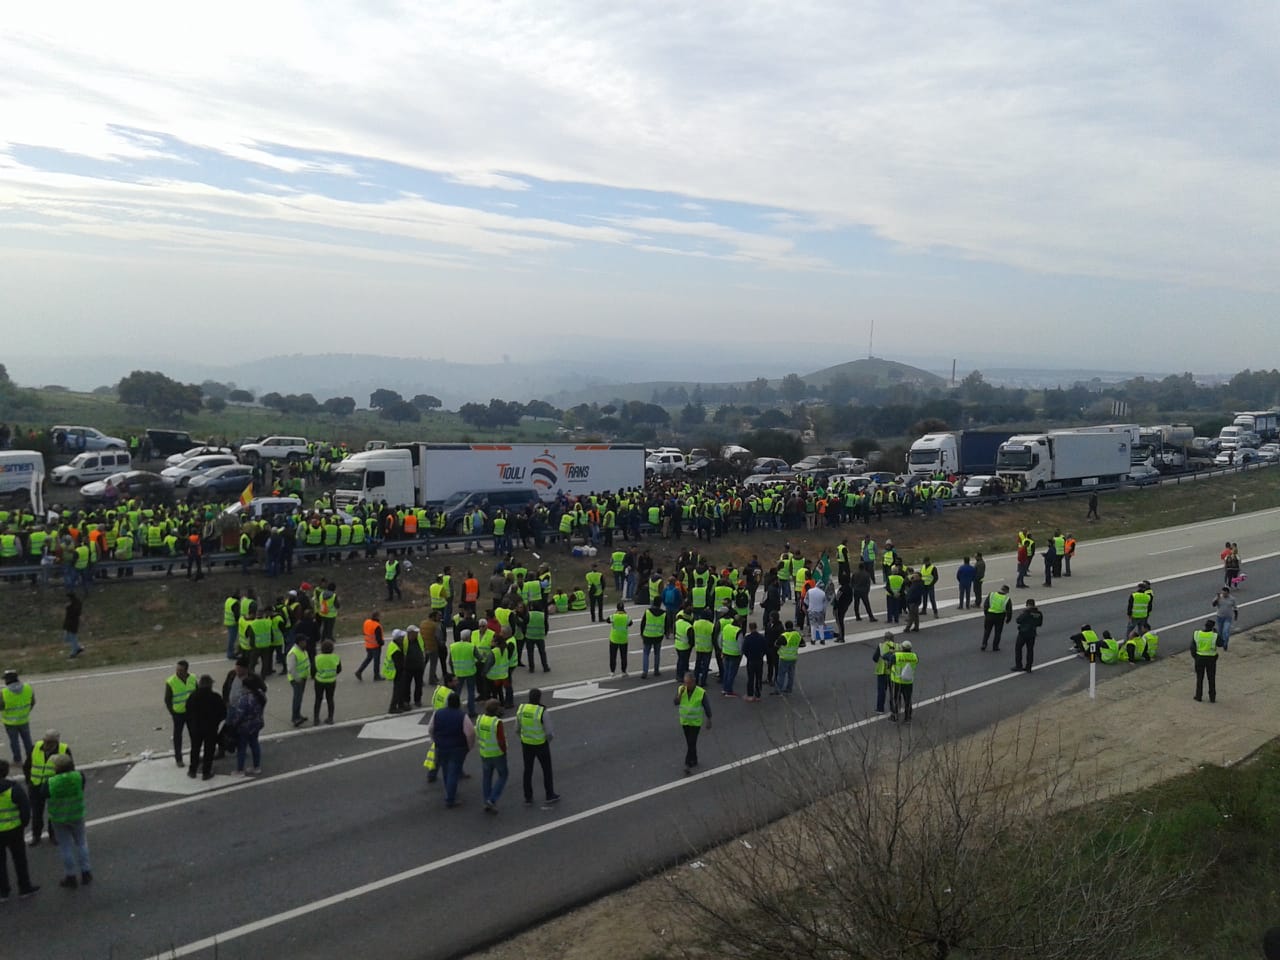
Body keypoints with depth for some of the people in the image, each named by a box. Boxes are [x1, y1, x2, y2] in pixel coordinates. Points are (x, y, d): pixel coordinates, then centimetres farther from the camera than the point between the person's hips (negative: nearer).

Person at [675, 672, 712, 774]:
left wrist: (709, 721, -3)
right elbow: (676, 702, -17)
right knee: (689, 742, 17)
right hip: (684, 721, 4)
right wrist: (680, 693, -32)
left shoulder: (701, 692, -20)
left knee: (692, 743, -7)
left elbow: (707, 707, -10)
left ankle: (688, 765, -2)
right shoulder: (680, 689, -11)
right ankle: (694, 761, 35)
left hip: (696, 722, -4)